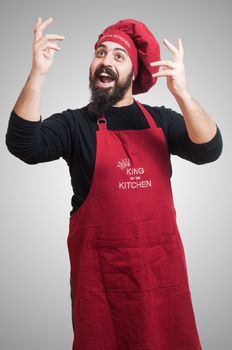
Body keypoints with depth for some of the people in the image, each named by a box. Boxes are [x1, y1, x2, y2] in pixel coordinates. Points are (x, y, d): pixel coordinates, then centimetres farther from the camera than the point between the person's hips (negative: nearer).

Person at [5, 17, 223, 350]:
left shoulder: (161, 119, 2)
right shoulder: (73, 123, -3)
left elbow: (209, 150, -12)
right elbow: (23, 145, -18)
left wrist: (181, 91, -27)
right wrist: (38, 73, -28)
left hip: (162, 262, 2)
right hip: (100, 268, -1)